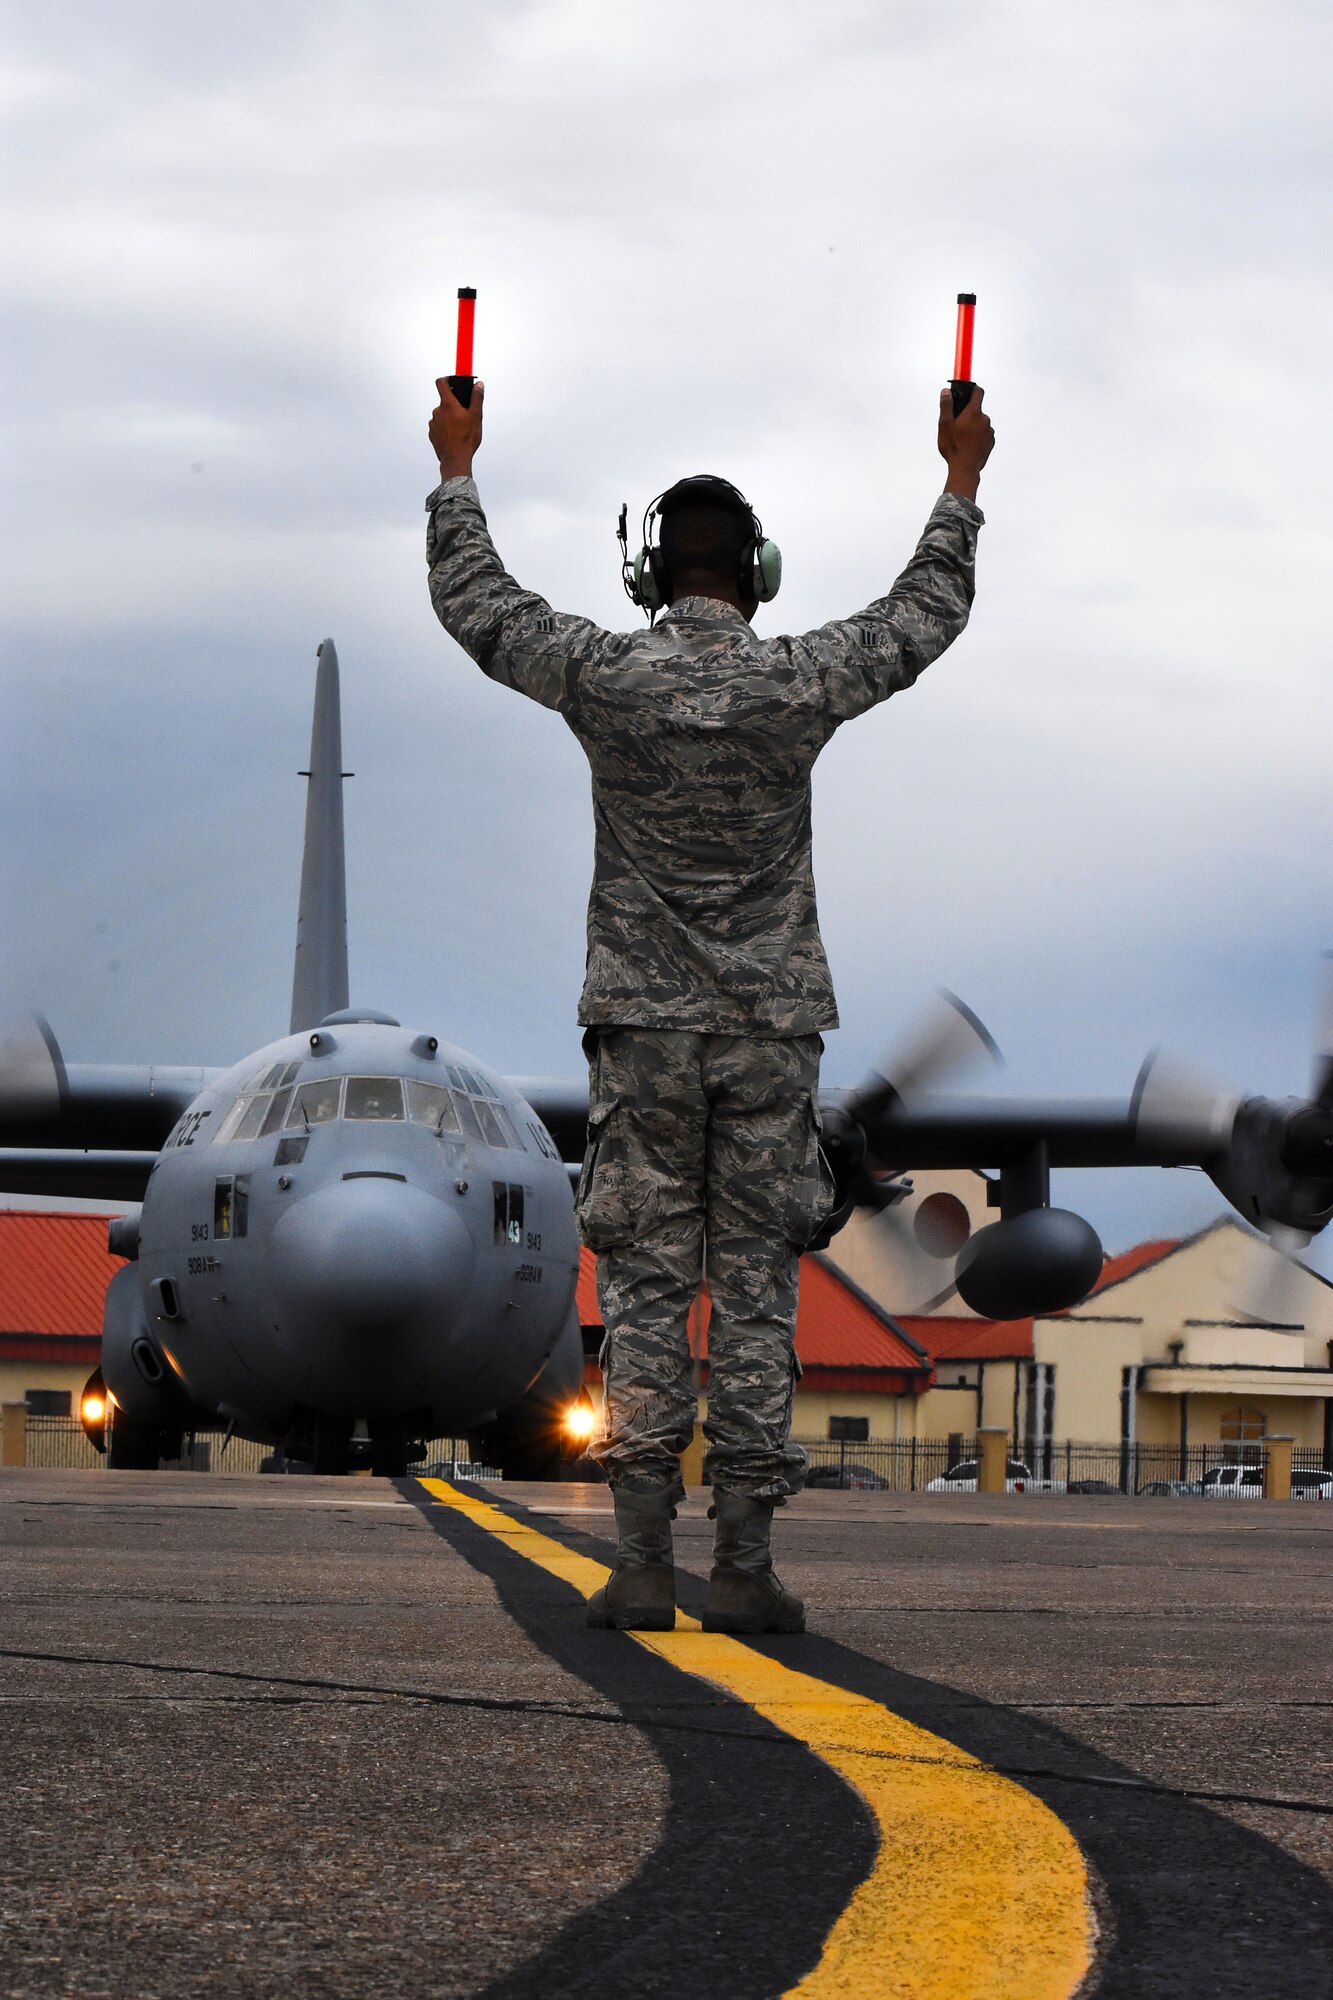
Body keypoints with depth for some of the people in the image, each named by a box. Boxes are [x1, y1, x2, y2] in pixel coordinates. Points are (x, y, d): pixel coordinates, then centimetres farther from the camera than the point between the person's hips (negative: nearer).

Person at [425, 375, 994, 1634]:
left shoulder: (606, 677, -5)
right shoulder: (801, 684, -5)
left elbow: (472, 600, 9)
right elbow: (930, 610, 12)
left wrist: (458, 467, 22)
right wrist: (961, 483, 25)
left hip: (643, 1025, 0)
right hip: (771, 1031, 0)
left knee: (643, 1285, 2)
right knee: (756, 1290, 2)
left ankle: (642, 1562, -4)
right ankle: (743, 1566, 0)